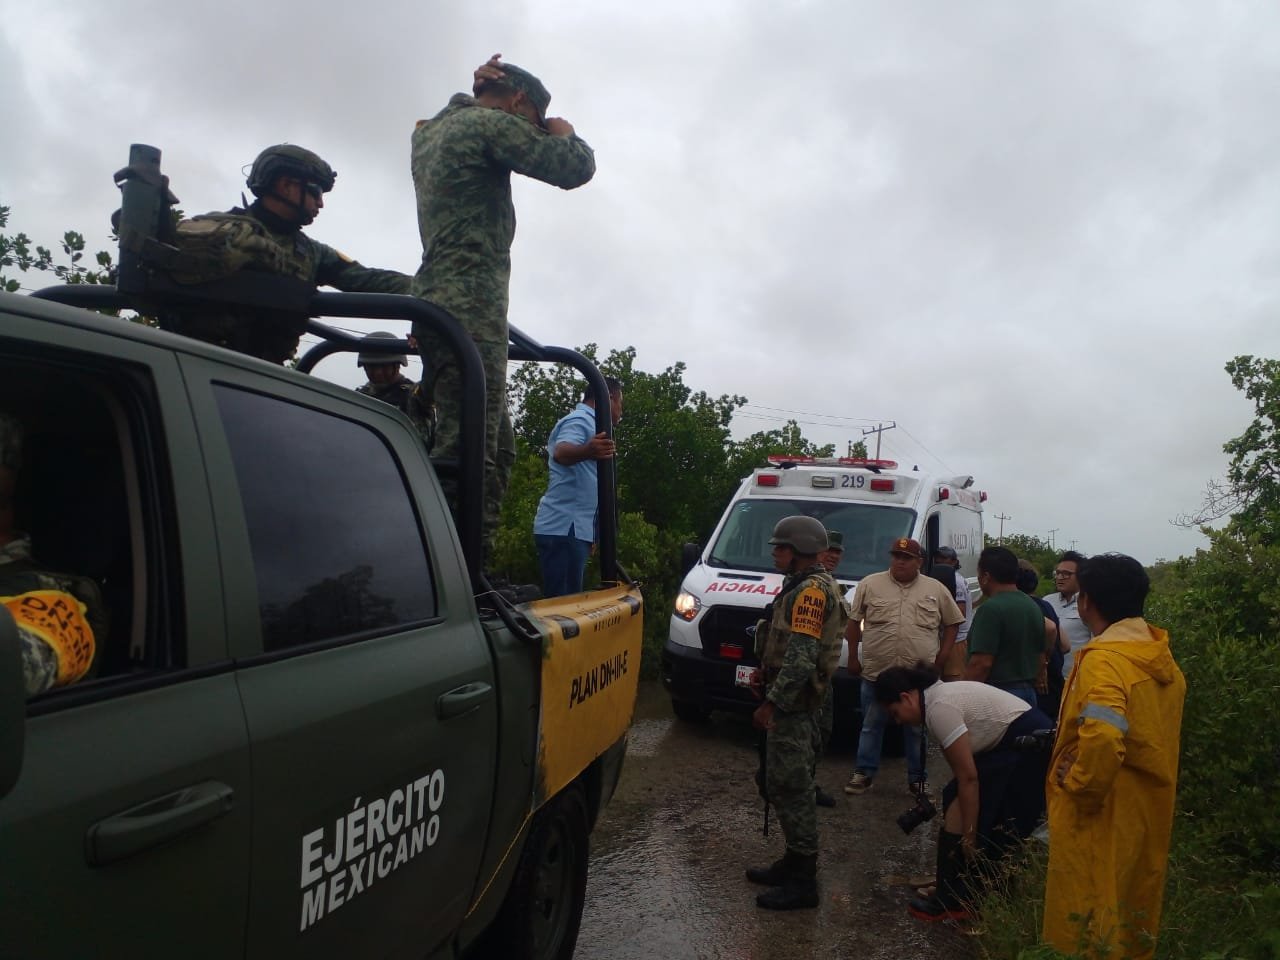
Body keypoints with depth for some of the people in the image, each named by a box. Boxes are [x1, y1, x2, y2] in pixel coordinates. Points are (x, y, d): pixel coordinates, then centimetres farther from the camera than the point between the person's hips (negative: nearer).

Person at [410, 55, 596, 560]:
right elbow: (575, 167, -5)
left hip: (439, 303, 10)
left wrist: (482, 87, 29)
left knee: (497, 447, 12)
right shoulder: (491, 123, -2)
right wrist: (563, 132, 16)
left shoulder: (431, 130, 25)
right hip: (471, 308, -10)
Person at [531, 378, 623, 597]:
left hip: (570, 528, 11)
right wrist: (587, 451, -50)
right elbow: (561, 453, -30)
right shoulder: (580, 420, -9)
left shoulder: (583, 421, 24)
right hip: (565, 528, -11)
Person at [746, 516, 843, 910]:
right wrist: (773, 697, 20)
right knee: (785, 785, 17)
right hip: (792, 703, 11)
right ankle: (795, 862, 28)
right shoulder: (804, 586, 16)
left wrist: (771, 704, -22)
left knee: (790, 788, -5)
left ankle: (803, 882, 3)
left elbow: (801, 658, -24)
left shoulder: (811, 590, -17)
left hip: (792, 704, -11)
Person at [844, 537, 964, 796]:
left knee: (917, 729, 11)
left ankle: (918, 778, 22)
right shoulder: (869, 585, 0)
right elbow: (854, 622, 5)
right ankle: (864, 773, 20)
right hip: (876, 673, 0)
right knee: (871, 726, 10)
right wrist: (853, 657, 2)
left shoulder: (936, 590, 3)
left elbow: (952, 623, 10)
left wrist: (941, 658, 1)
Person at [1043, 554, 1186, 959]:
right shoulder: (1162, 659, 6)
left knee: (1090, 922, 5)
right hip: (1148, 808, 9)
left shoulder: (1104, 659, -23)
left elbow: (1102, 739, -36)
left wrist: (1079, 785, -21)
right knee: (1132, 917, 22)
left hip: (1103, 817, -9)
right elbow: (1164, 738, 15)